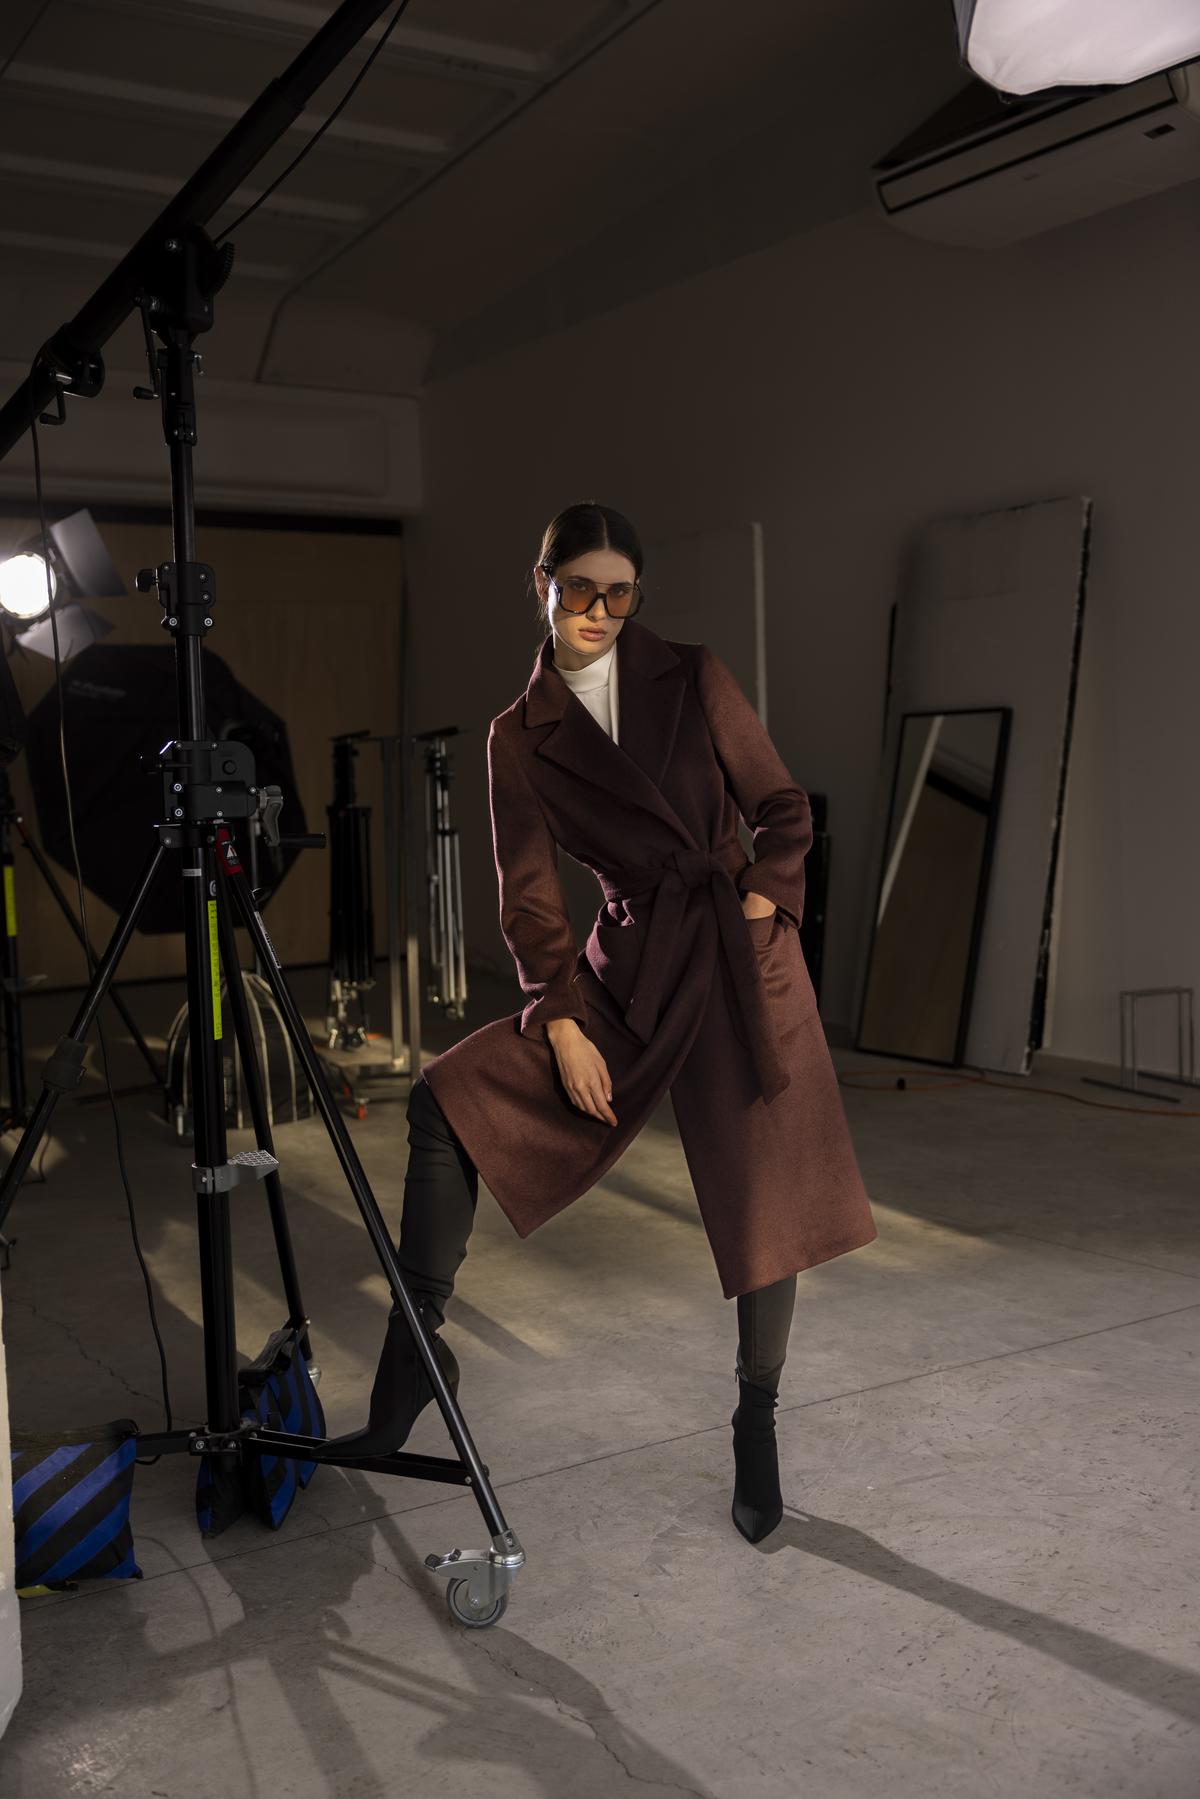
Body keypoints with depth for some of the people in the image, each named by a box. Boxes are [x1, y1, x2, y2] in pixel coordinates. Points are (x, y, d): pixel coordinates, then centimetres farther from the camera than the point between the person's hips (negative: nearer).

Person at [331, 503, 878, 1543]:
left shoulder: (695, 680, 3)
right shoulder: (520, 736, 5)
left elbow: (783, 811, 6)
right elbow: (530, 896, 1)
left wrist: (762, 902, -10)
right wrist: (561, 1022, -9)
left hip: (739, 956, -1)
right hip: (625, 969, 2)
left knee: (763, 1203, 0)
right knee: (451, 1096, -13)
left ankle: (757, 1433, 20)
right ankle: (417, 1348, -2)